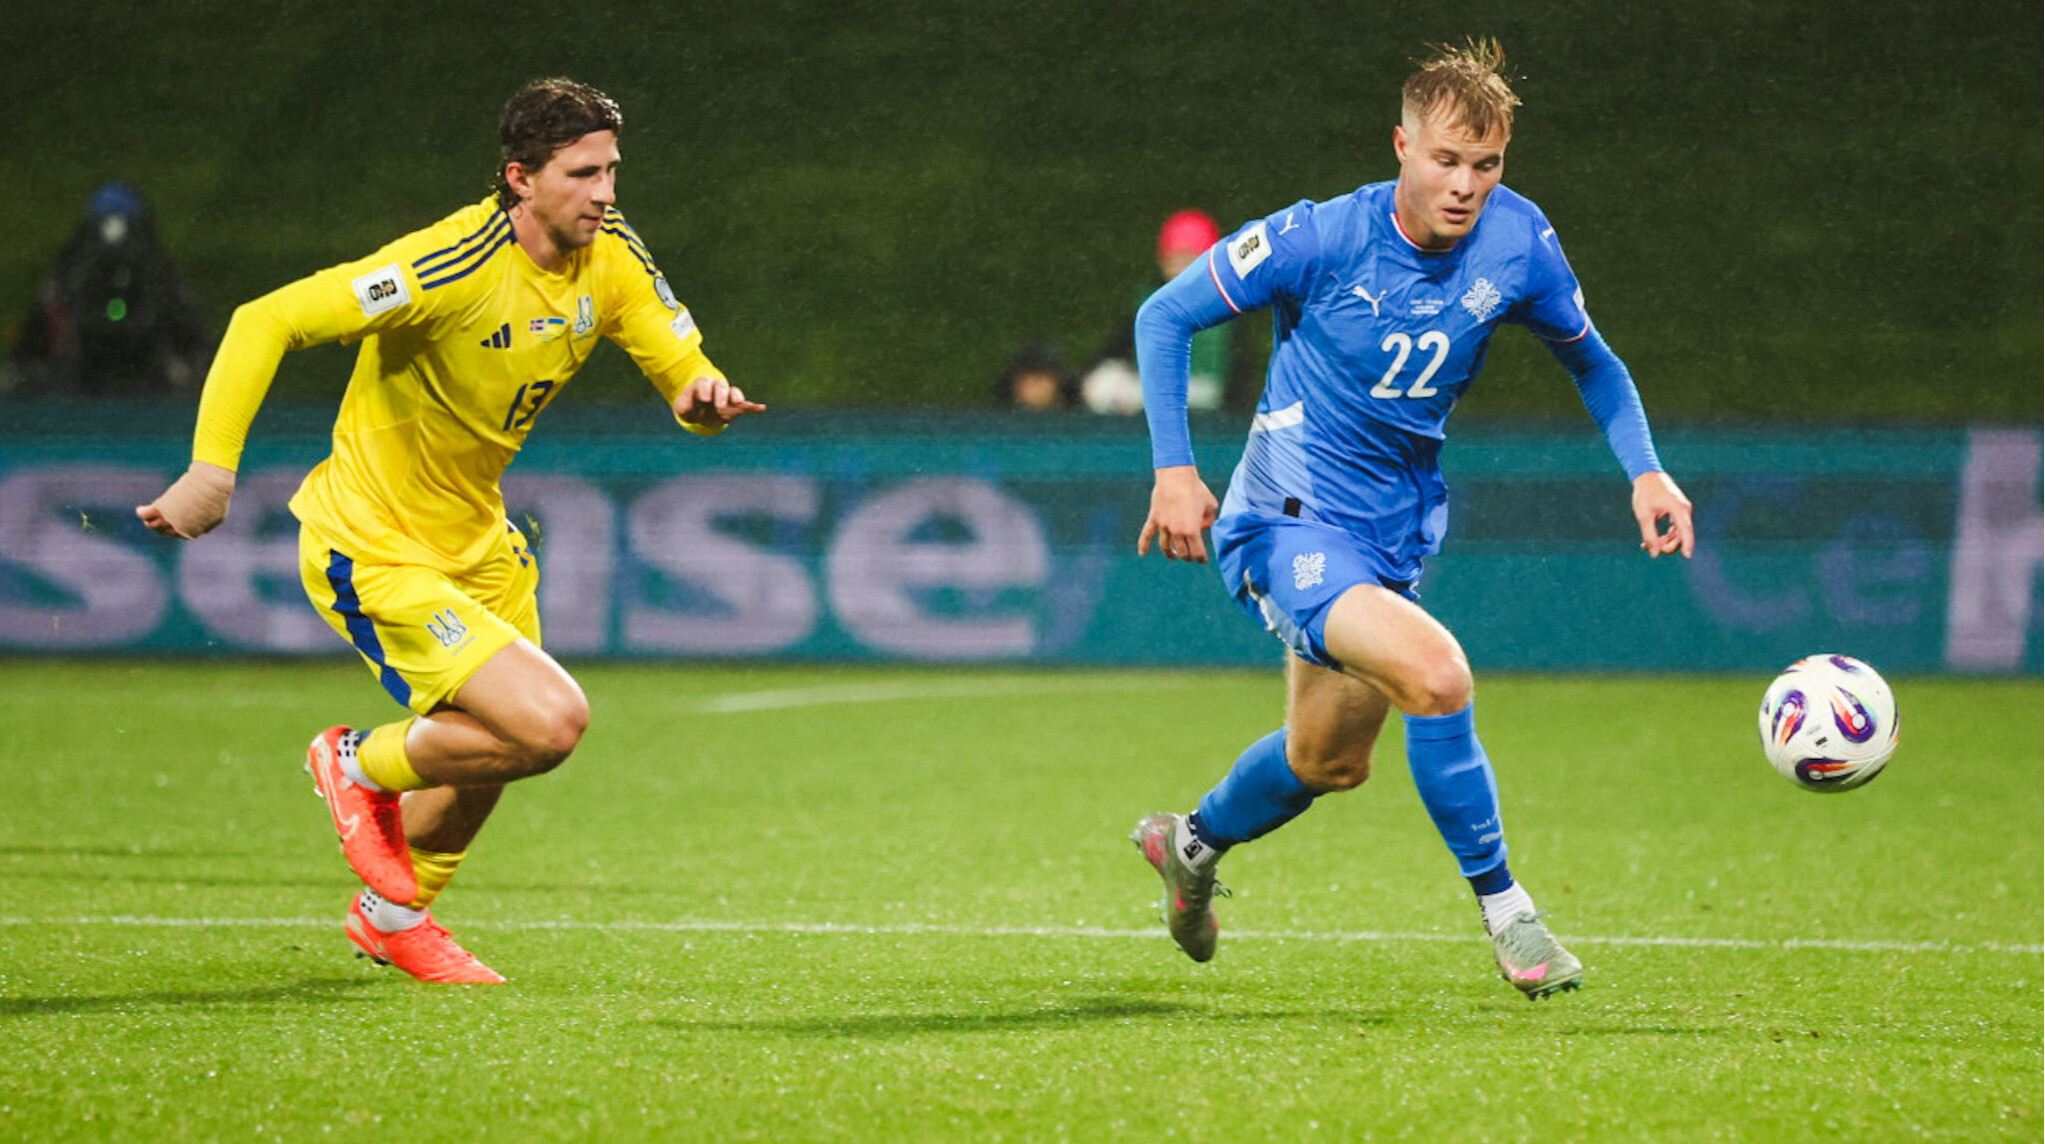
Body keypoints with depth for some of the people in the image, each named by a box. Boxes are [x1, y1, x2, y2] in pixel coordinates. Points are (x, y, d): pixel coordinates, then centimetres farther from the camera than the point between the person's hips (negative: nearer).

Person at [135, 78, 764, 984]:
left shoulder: (612, 257, -6)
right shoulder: (453, 266, -29)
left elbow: (683, 370, 1)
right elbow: (266, 321, -28)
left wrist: (703, 396, -24)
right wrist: (211, 468, -34)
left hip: (474, 538, 8)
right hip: (373, 554, -8)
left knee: (490, 749, 22)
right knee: (550, 721, -21)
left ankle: (392, 914, 51)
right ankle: (362, 767, 9)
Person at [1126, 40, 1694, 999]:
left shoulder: (1517, 244, -9)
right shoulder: (1320, 239, -19)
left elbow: (1589, 361, 9)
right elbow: (1165, 317, -9)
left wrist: (1645, 470, -5)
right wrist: (1174, 469, -16)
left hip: (1394, 538, 6)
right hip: (1288, 524, -6)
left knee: (1332, 760, 23)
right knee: (1437, 674, -29)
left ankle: (1192, 844, 53)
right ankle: (1503, 909, -14)